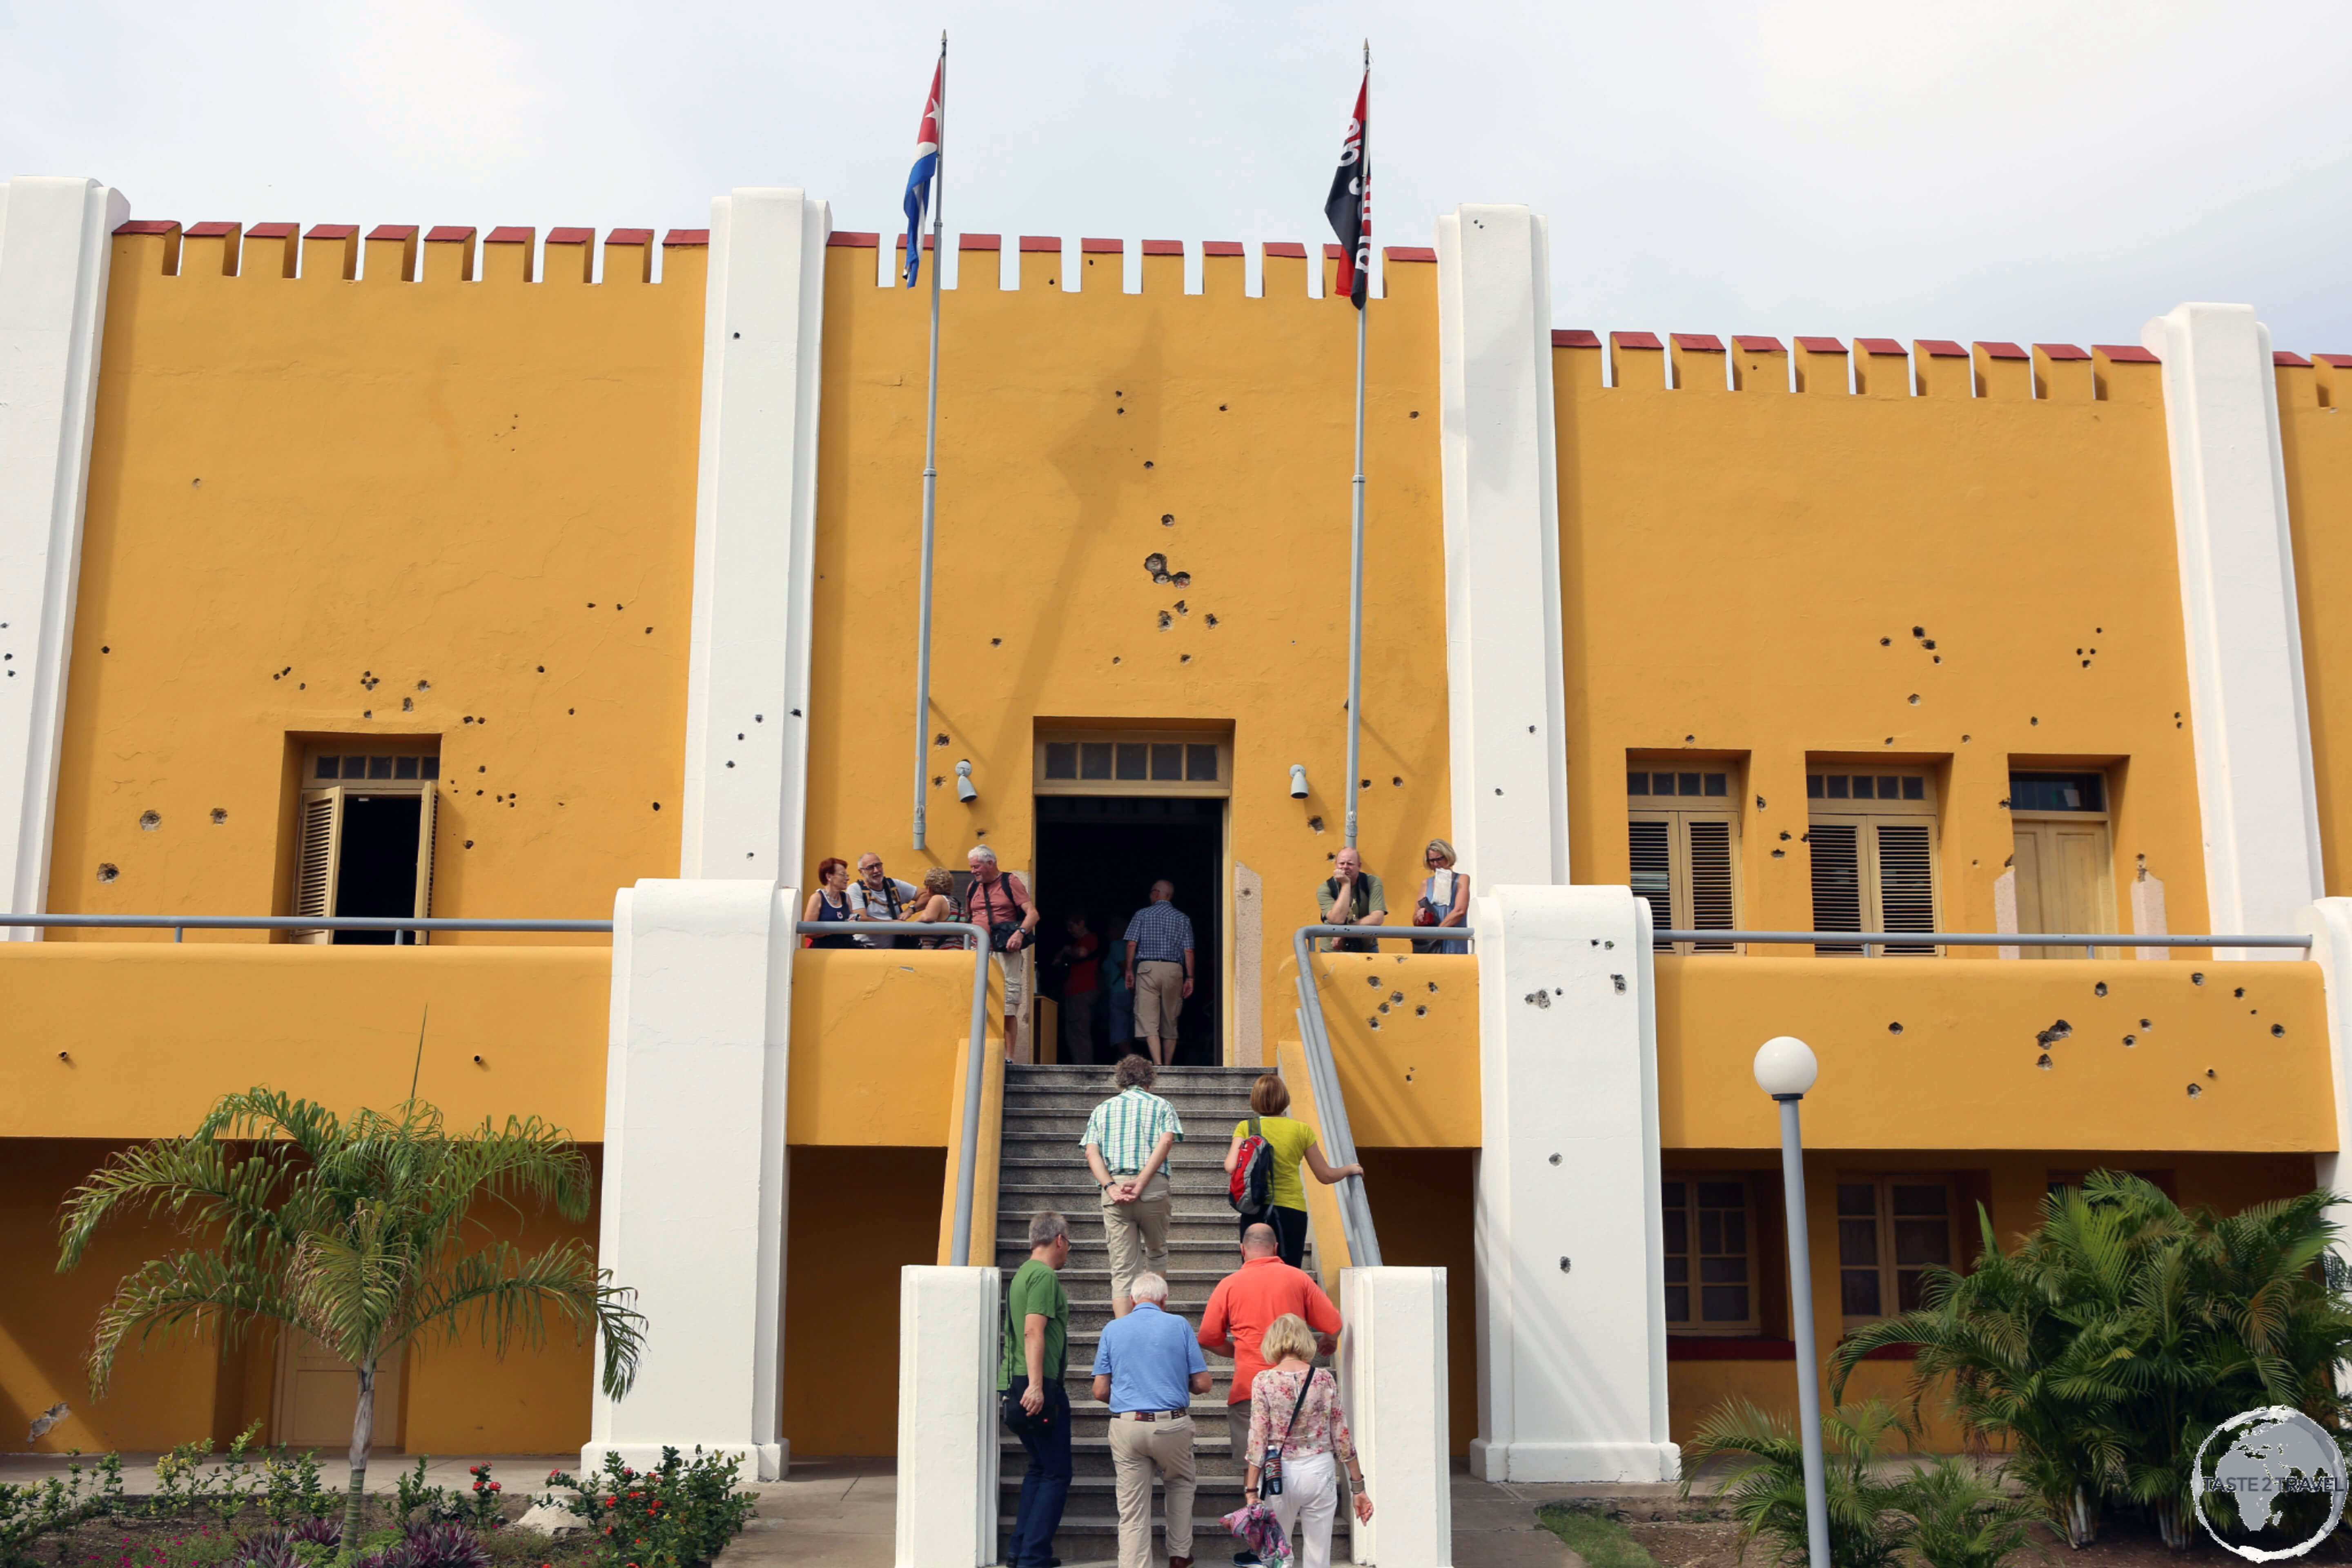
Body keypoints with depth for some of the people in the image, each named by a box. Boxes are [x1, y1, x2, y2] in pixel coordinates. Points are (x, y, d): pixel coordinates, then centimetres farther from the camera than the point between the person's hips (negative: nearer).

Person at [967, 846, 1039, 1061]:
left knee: (1008, 1009, -6)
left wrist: (1020, 933, -25)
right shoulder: (973, 888, 15)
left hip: (1005, 954, -5)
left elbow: (1032, 914, -8)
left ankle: (1008, 1058, -4)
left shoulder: (1010, 882, 0)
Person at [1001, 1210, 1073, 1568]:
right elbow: (1033, 1330, -22)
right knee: (1057, 1475, -5)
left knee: (1040, 1468, 18)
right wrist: (1036, 1385, -27)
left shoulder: (1022, 1274, 18)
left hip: (1018, 1386, 10)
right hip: (1039, 1388, -10)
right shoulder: (1045, 1276, -11)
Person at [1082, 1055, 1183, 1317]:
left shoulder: (1102, 1109, 18)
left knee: (1122, 1268, 1)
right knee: (1157, 1254, 20)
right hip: (1154, 1187, -1)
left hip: (1114, 1190, 1)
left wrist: (1110, 1187, -8)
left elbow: (1091, 1152, 2)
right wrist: (1141, 1183, -14)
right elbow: (1166, 1141, -7)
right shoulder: (1161, 1105, 13)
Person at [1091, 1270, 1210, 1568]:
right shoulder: (1179, 1326, 2)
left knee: (1132, 1510, 5)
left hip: (1126, 1426, 0)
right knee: (1180, 1484, 27)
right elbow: (1202, 1385, 1)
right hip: (1172, 1425, 0)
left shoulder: (1113, 1329, 5)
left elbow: (1100, 1391, 3)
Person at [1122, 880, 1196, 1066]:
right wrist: (1190, 978, 5)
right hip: (1174, 970, 2)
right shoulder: (1183, 919, 10)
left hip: (1148, 968, -2)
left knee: (1148, 1020, -7)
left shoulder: (1142, 914, 5)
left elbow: (1132, 944, -1)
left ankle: (1158, 1065, -23)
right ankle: (1167, 1067, 14)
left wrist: (1129, 971, 6)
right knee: (1170, 1022, 11)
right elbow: (1188, 951, 3)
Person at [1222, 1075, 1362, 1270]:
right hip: (1292, 1211, 0)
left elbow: (1231, 1168, -12)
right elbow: (1326, 1176, 8)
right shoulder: (1301, 1130, 2)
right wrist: (1349, 1169, 28)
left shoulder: (1245, 1127, 0)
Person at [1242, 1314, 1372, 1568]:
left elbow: (1258, 1441, -8)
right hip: (1320, 1471, 1)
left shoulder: (1264, 1382, -6)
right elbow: (1342, 1436, 2)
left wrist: (1251, 1490, -3)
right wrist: (1358, 1487, 9)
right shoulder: (1325, 1379, -1)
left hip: (1280, 1475, -1)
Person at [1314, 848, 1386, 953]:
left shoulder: (1373, 883, -5)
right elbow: (1337, 920, -20)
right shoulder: (1325, 889, -7)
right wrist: (1346, 885, -19)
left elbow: (1377, 919, -14)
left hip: (1366, 949, 0)